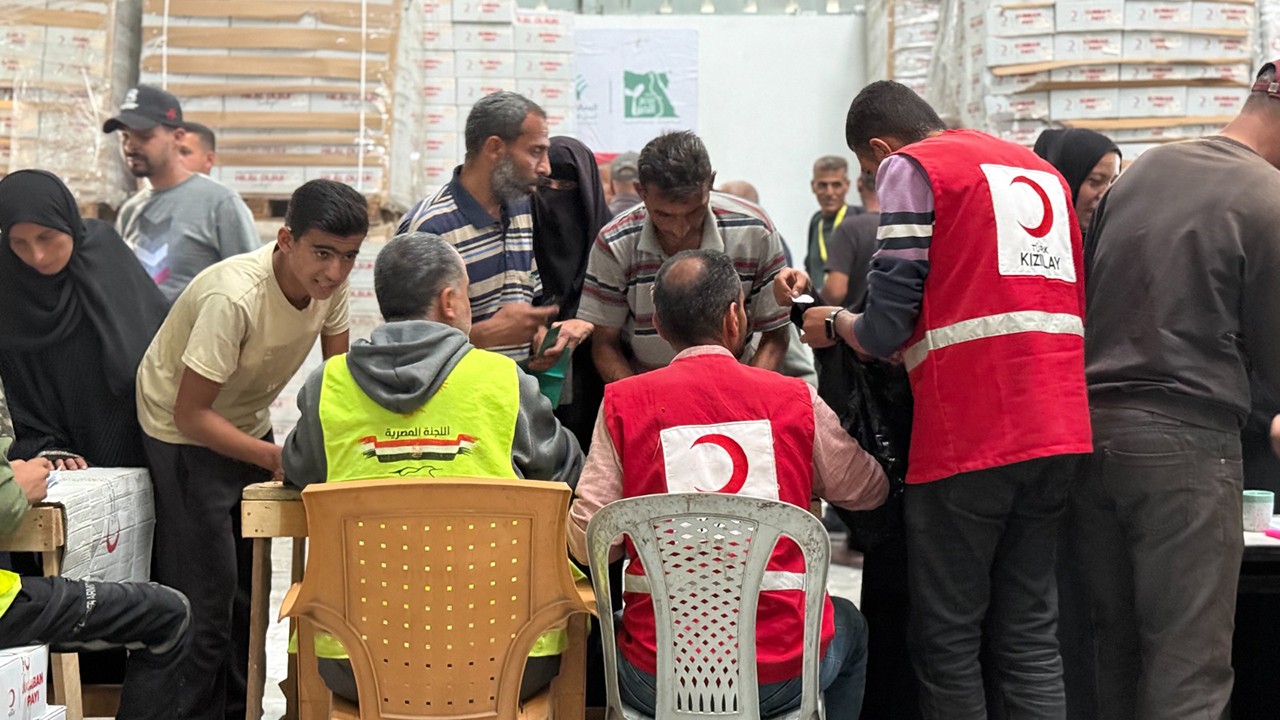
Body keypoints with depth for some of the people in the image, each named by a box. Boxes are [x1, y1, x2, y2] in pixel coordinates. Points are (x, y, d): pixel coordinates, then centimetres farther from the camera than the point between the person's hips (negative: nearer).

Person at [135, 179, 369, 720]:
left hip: (248, 420, 7)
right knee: (205, 593, -7)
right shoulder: (233, 298, -35)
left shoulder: (329, 281, -15)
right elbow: (190, 414, -30)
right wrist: (274, 458, -37)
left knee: (253, 583, 14)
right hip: (183, 431, -7)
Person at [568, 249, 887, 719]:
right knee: (849, 627, 34)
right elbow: (868, 491, 14)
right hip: (781, 678, 1)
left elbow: (586, 542, -6)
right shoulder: (796, 400, -2)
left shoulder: (623, 403, -5)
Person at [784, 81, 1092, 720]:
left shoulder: (911, 168, -1)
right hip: (1058, 427, 7)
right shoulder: (1042, 170, 20)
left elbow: (883, 330, -9)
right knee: (1029, 637, 12)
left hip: (968, 435, -7)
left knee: (946, 641, 3)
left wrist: (833, 325, 13)